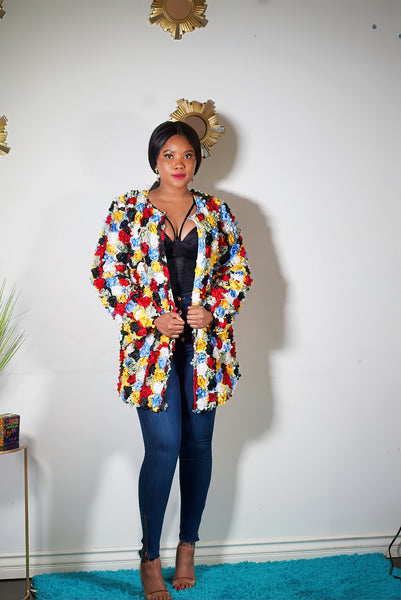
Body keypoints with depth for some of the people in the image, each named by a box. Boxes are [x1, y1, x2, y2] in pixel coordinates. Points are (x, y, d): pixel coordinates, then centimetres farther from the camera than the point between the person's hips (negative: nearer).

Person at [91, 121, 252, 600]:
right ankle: (150, 558, 6)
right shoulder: (127, 211, 2)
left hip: (206, 341, 3)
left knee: (198, 444, 9)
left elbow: (239, 270, 9)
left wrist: (212, 309, -8)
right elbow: (106, 273, -2)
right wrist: (151, 318, -11)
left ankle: (188, 545, 26)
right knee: (163, 447, -9)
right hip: (152, 343, -3)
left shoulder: (215, 212, 9)